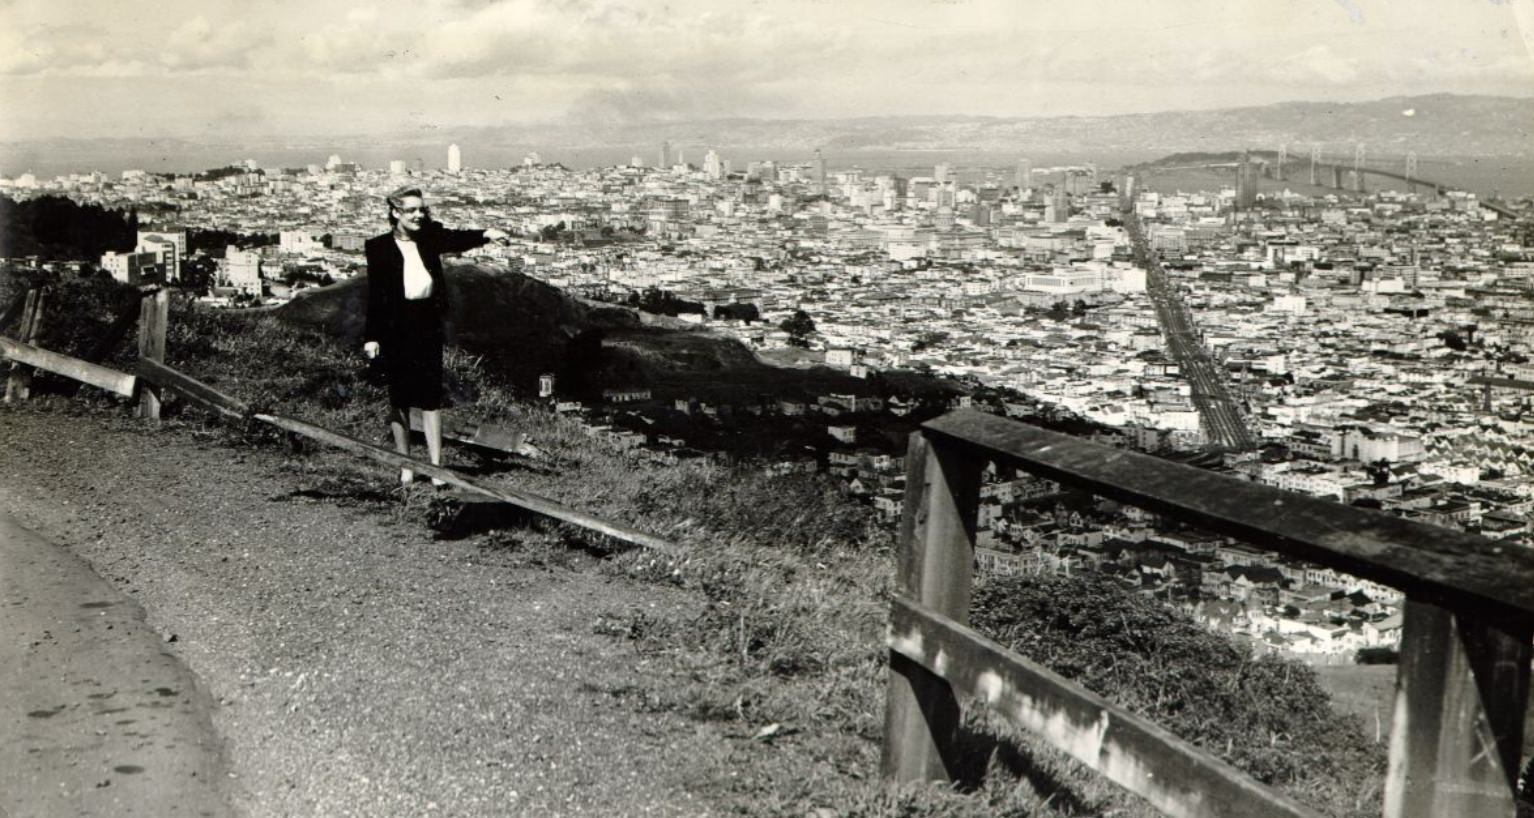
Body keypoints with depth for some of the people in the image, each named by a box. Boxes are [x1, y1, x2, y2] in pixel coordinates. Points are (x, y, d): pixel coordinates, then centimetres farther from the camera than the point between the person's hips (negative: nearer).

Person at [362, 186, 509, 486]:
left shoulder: (429, 237, 3)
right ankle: (405, 465, 17)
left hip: (428, 324, 2)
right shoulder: (379, 248, -4)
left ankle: (435, 465, 0)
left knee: (431, 394, 0)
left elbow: (455, 240, -17)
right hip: (396, 329, -2)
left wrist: (486, 234, -38)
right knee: (400, 397, 7)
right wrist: (371, 336, -11)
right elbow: (375, 295, -6)